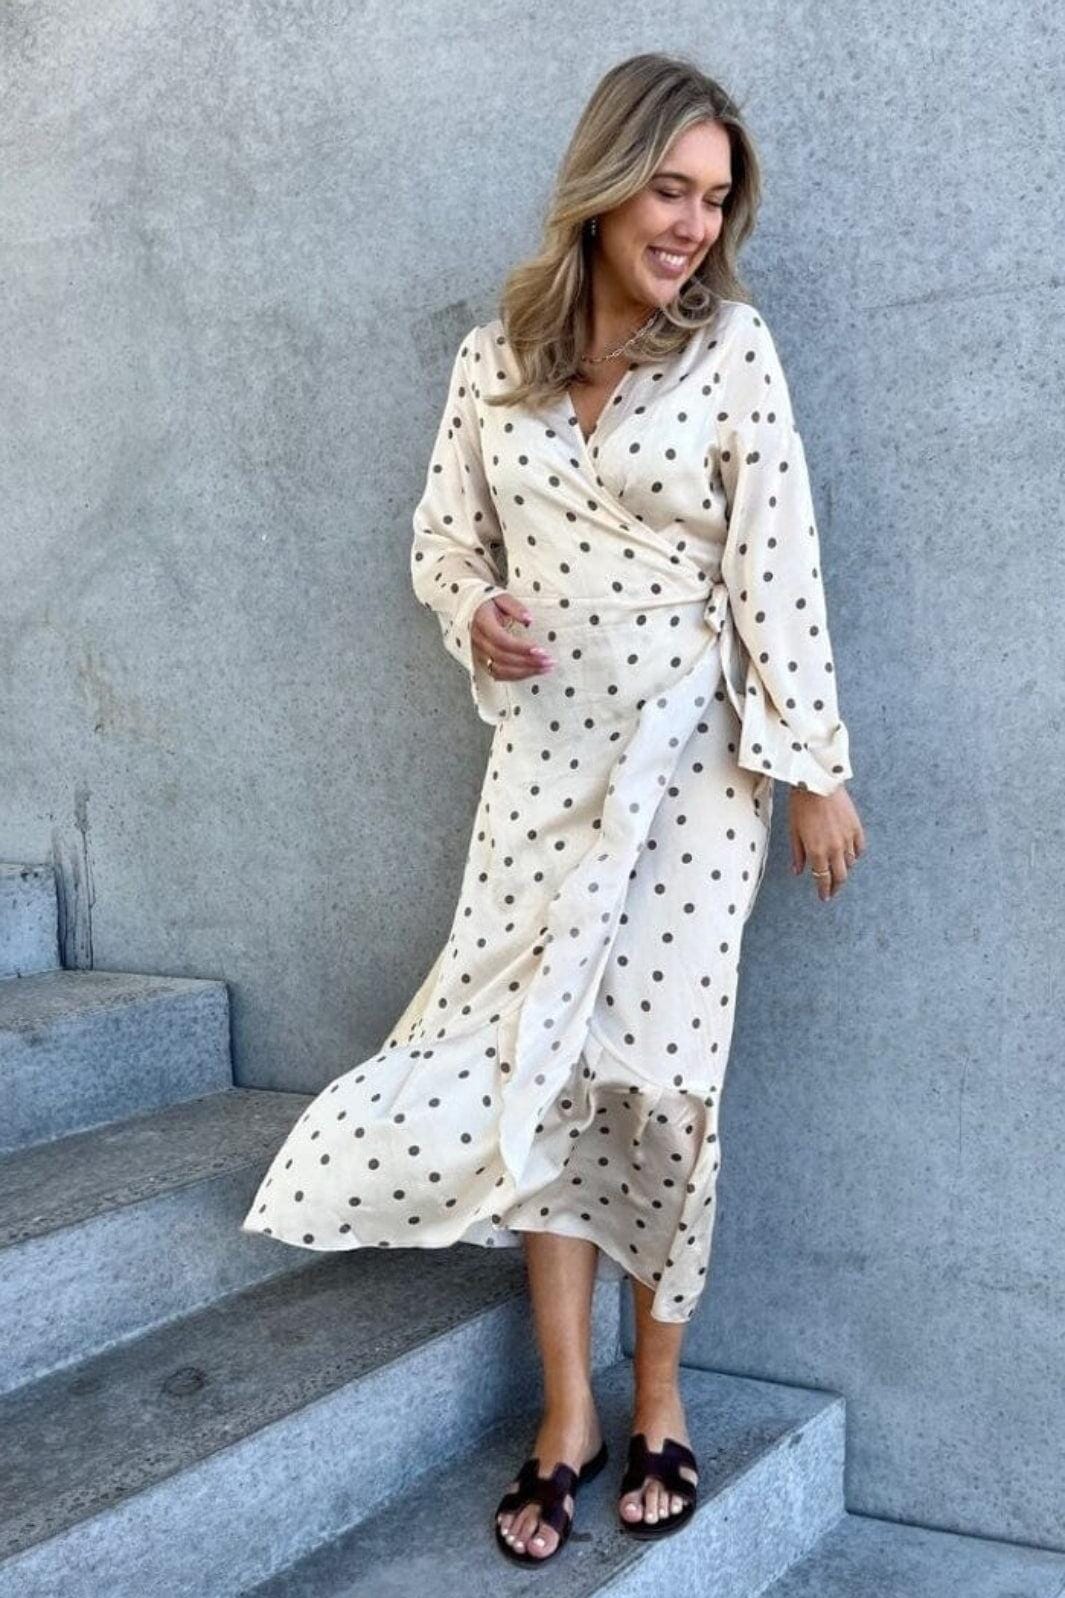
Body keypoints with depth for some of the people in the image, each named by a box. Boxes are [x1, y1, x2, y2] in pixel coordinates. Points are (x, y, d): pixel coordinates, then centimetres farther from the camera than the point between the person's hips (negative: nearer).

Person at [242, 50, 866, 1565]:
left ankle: (657, 1398, 19)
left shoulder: (733, 348, -4)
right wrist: (477, 620, -10)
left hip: (688, 762, -3)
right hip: (543, 760, 3)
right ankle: (568, 1412, 14)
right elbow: (444, 542, 12)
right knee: (536, 1072, 1)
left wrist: (816, 768, -7)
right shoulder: (492, 358, 4)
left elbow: (778, 569, -6)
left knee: (652, 1076, 1)